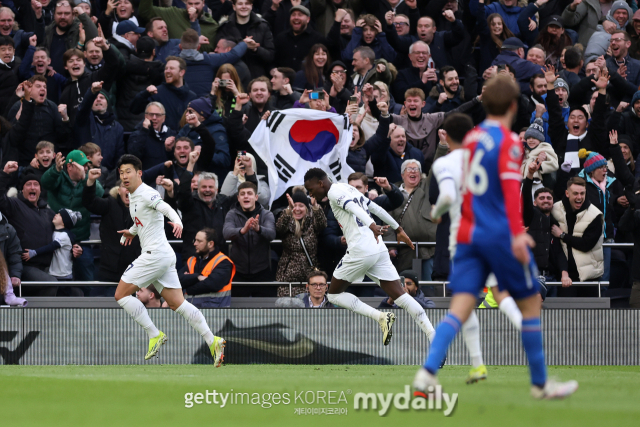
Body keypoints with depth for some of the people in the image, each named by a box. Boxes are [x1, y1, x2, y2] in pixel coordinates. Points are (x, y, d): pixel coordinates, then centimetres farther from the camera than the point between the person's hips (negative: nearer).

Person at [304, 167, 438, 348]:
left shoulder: (335, 192, -3)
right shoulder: (348, 189, 23)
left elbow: (354, 208, -21)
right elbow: (377, 209, 28)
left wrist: (372, 226, -37)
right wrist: (398, 229, 34)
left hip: (360, 251, -8)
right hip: (379, 250, 9)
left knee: (334, 294, 7)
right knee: (399, 295, 2)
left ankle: (381, 317, -11)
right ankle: (435, 338, -12)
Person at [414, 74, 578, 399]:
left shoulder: (472, 138, 13)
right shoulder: (507, 142, -9)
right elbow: (510, 188, -22)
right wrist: (517, 233, -30)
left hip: (468, 235, 6)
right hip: (500, 235, -6)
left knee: (460, 308, -3)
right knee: (530, 302, 9)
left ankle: (427, 373, -23)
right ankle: (540, 383, 17)